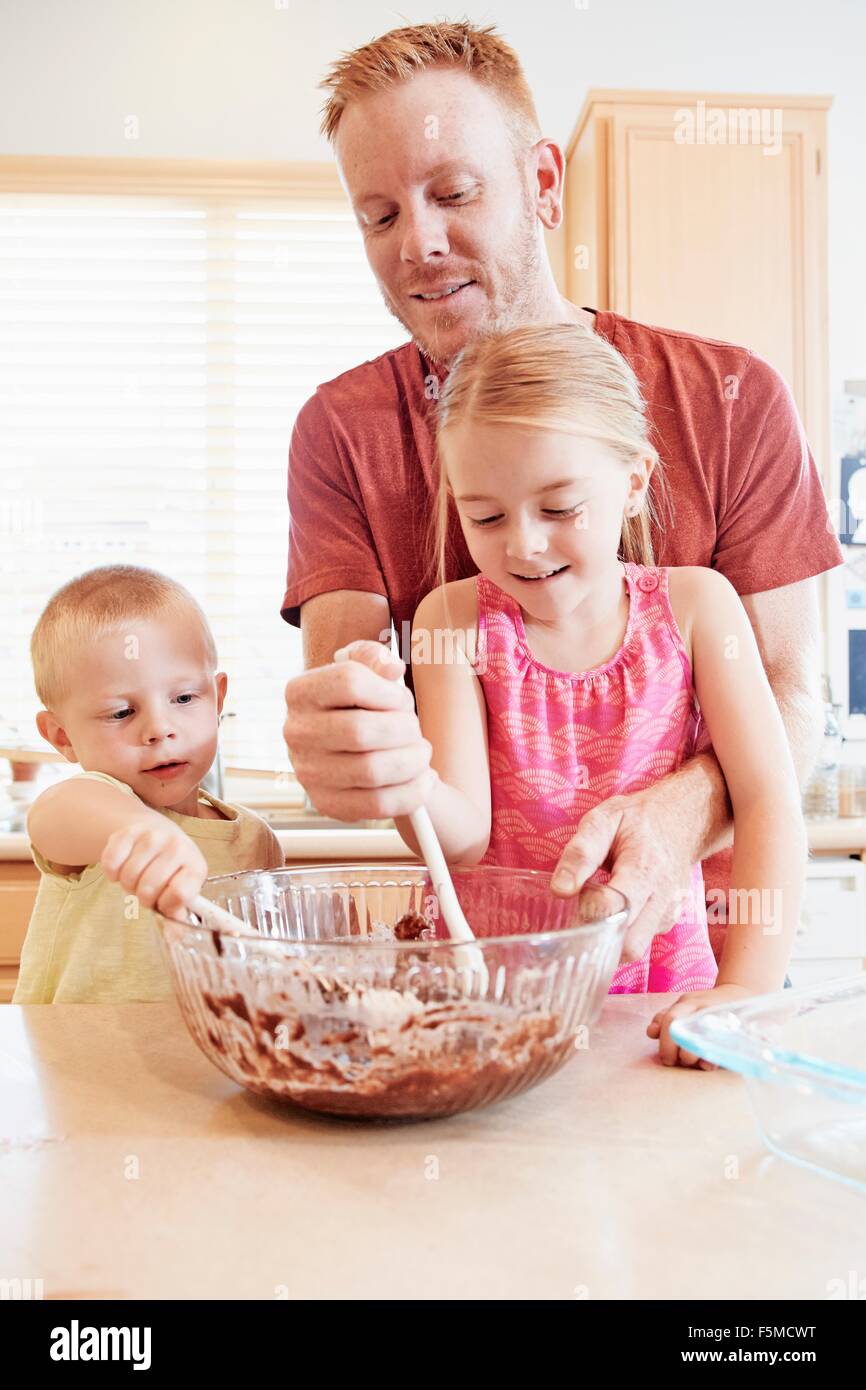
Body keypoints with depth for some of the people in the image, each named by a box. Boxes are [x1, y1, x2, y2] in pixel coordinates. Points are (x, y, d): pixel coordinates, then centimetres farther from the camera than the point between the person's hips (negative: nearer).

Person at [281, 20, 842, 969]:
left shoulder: (731, 400, -3)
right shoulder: (343, 430, -1)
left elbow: (790, 694, -5)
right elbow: (336, 663, -9)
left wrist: (679, 811, -25)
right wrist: (337, 748, -33)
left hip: (695, 919, 1)